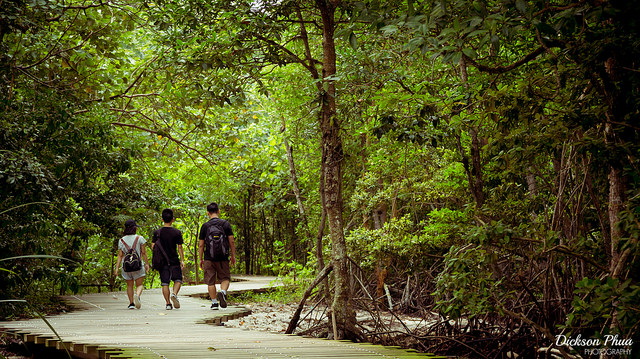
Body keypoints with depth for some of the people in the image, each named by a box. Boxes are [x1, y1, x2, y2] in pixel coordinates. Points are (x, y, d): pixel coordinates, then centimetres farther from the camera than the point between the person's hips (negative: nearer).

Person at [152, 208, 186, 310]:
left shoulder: (157, 232, 0)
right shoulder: (177, 232, -5)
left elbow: (153, 246, 1)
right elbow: (180, 247, -5)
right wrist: (182, 260, 1)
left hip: (162, 261, 2)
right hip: (174, 260, -2)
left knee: (165, 283, 5)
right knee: (178, 280, 12)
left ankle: (168, 304, 1)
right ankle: (174, 294, -15)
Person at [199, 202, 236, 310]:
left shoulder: (205, 226, -1)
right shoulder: (226, 224, 0)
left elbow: (201, 245, 0)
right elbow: (231, 242, -1)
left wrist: (201, 259, 9)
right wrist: (233, 256, 9)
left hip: (209, 258, 0)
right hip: (223, 257, 0)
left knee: (211, 281, 7)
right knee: (225, 278, 11)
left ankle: (214, 303, 6)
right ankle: (223, 292, -16)